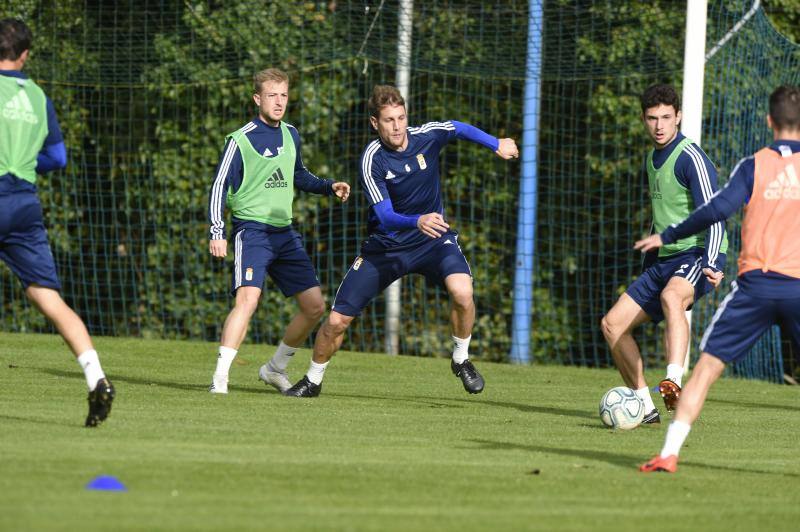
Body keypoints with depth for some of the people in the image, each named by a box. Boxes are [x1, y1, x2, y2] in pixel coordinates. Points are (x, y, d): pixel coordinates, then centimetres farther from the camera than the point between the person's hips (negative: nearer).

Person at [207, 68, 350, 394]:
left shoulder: (290, 135, 12)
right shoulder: (240, 140, -8)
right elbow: (219, 187, -9)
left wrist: (329, 187, 13)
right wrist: (217, 233, -19)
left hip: (284, 233, 7)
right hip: (252, 230, -7)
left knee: (315, 306, 7)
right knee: (247, 299, -26)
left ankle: (275, 368, 25)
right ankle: (220, 377, -25)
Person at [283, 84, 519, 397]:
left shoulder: (427, 136, -13)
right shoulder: (372, 159, -21)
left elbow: (459, 128, 12)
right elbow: (385, 217, -29)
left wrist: (497, 145, 16)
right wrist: (418, 222, -48)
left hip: (432, 241, 1)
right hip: (385, 246, -1)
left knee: (462, 292, -29)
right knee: (337, 321, -2)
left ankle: (461, 360, -3)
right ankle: (313, 381, 24)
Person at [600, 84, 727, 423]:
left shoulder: (691, 159, -13)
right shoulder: (652, 160, 15)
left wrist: (711, 262, -33)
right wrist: (649, 262, 30)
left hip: (696, 255, -9)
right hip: (663, 261, 9)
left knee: (671, 297, -40)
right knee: (613, 324, 4)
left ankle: (674, 383, -56)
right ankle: (644, 407, 10)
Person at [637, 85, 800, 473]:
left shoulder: (754, 165, 3)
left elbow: (718, 209, -8)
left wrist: (667, 237, -1)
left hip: (755, 282, -1)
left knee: (708, 365, 3)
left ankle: (669, 453, -5)